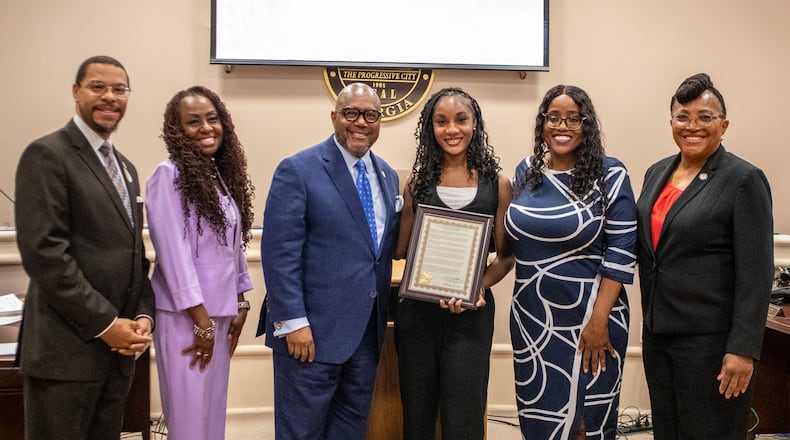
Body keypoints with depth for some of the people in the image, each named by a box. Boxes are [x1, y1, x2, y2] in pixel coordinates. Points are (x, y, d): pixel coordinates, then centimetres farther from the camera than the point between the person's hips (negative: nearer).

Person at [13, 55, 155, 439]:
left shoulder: (125, 166, 17)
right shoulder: (47, 155, -8)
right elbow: (43, 251, -17)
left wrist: (143, 315, 1)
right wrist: (104, 323, -17)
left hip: (117, 349, 7)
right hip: (66, 349, -7)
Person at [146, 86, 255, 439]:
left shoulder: (223, 174, 8)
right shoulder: (169, 175, -13)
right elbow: (173, 251, -16)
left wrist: (239, 305, 10)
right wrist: (201, 320, -16)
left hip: (221, 311, 7)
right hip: (186, 314, -7)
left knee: (214, 406, 16)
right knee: (190, 411, 3)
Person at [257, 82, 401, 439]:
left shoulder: (387, 175, 12)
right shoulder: (298, 170, -9)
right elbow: (279, 253, -14)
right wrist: (293, 322, -17)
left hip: (367, 330, 6)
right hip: (313, 329, -6)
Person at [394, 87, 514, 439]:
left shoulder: (497, 184, 0)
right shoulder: (418, 182, 5)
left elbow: (506, 255, 2)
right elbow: (401, 250, 7)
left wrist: (478, 288, -16)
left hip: (470, 313, -2)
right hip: (417, 309, 2)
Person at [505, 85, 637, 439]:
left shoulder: (609, 174, -8)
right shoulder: (526, 171, 6)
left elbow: (620, 253, -11)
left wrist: (599, 321, -15)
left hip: (588, 318, -4)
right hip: (531, 317, 4)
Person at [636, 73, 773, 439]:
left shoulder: (744, 180, -10)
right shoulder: (657, 173, 9)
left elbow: (755, 274, -13)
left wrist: (743, 349, -17)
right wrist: (651, 319, 13)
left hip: (710, 340, -6)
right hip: (657, 332, 6)